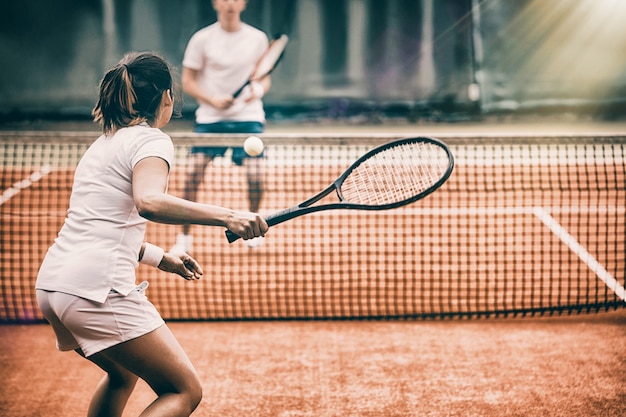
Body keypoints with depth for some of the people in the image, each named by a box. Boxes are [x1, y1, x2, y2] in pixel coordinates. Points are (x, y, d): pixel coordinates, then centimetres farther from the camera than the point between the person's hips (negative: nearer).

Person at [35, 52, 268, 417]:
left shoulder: (105, 142, 22)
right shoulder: (152, 140, -4)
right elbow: (148, 202, -26)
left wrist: (161, 258, 32)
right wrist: (227, 216, -32)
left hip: (51, 284, 9)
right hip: (98, 287, -9)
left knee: (124, 375, 32)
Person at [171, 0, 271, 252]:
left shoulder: (257, 39, 3)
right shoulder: (202, 39, -1)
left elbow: (264, 79, 10)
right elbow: (188, 82, 1)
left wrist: (259, 90, -14)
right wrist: (213, 100, -14)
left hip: (248, 117, 1)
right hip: (210, 118, 0)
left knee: (255, 176, -10)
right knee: (194, 173, -12)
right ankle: (185, 237, 0)